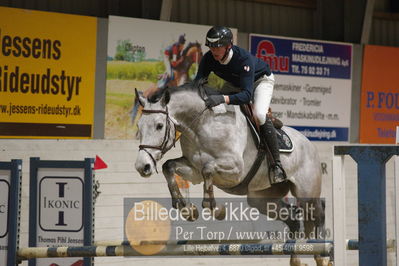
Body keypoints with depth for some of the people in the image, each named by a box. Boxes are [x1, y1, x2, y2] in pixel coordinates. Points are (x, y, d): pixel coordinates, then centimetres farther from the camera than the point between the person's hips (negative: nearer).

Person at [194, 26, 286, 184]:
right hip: (234, 84, 6)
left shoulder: (244, 59, -42)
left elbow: (247, 94, -49)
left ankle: (277, 164, -23)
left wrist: (223, 98, -65)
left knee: (259, 114, -31)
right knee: (213, 109, -10)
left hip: (261, 80, -6)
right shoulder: (209, 59, -25)